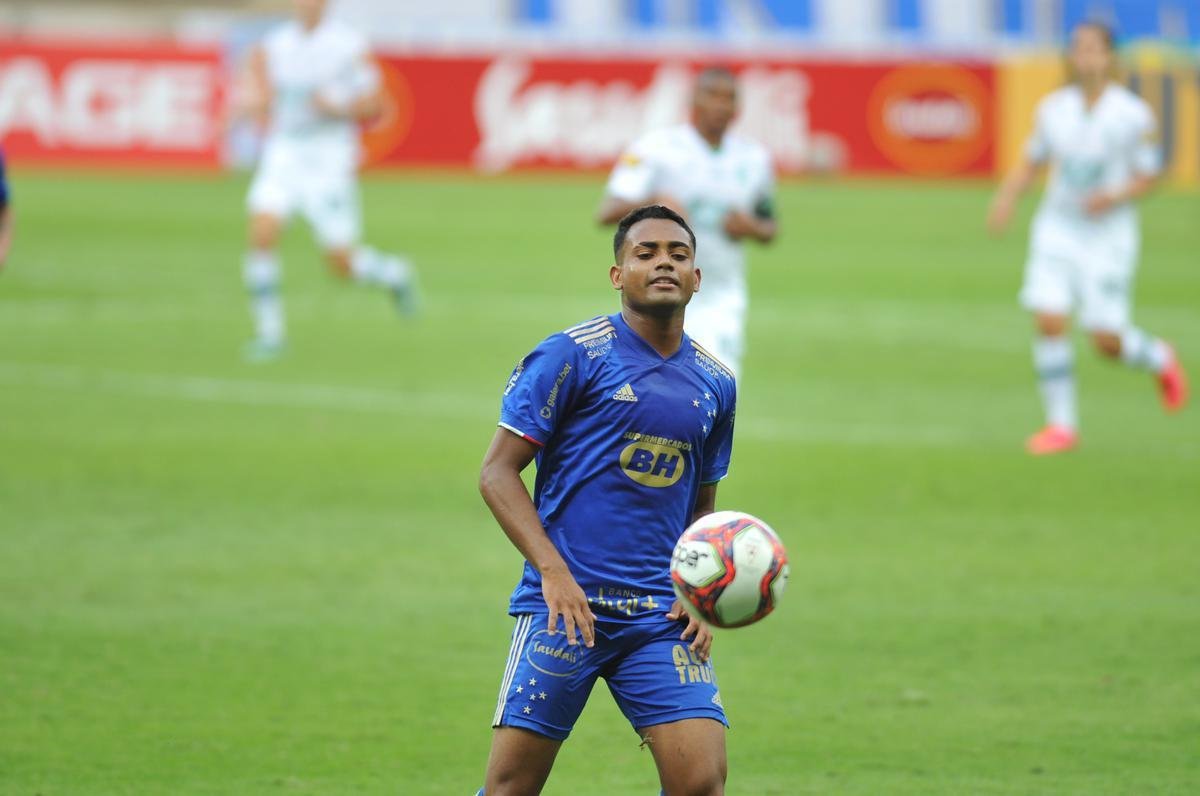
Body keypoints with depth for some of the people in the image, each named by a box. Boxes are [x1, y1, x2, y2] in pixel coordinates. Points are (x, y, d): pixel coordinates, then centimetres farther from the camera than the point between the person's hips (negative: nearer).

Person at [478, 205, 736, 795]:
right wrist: (554, 572, -15)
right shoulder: (572, 355, -3)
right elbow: (497, 472, -4)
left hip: (660, 616, 4)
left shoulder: (715, 383, 13)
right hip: (566, 605, -4)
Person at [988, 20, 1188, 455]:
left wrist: (1115, 196, -23)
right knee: (1049, 322, -13)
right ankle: (1061, 424, -1)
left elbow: (1147, 177, -4)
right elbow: (1030, 164, 10)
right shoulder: (1053, 109, -1)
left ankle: (1159, 359, 30)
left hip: (1108, 234, -3)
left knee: (1107, 342, -5)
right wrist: (1006, 197, -8)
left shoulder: (1134, 115, -11)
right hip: (1058, 228, 3)